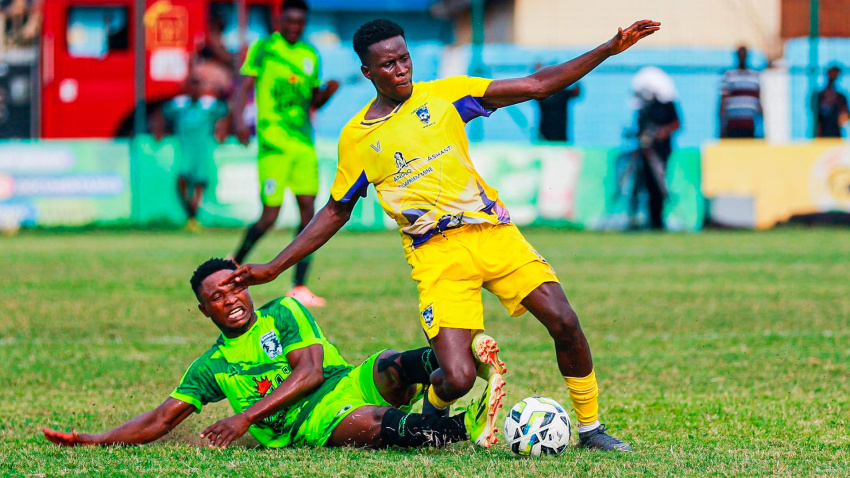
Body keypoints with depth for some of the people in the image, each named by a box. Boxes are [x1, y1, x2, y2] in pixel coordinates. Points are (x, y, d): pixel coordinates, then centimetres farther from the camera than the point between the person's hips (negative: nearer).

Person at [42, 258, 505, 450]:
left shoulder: (284, 313, 14)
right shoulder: (209, 367, 19)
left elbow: (310, 371, 1)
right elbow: (159, 421, 18)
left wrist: (245, 418, -5)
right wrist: (95, 440, 6)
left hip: (347, 384, 2)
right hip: (303, 426, -2)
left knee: (391, 367, -32)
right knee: (371, 424, -35)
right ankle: (462, 429, -57)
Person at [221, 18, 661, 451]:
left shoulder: (442, 95, 9)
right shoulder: (356, 137, 9)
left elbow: (536, 85, 8)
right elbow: (335, 211, 20)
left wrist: (609, 49, 0)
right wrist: (273, 268, 16)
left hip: (491, 231, 2)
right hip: (435, 252, -1)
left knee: (564, 322, -16)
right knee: (457, 379, -17)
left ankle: (590, 427, 5)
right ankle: (434, 403, 20)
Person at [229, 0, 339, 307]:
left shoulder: (310, 55, 16)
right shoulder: (263, 49, 0)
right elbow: (244, 86, -6)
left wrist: (328, 92, 1)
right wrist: (238, 120, -22)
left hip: (304, 143, 5)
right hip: (273, 143, -5)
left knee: (308, 209, -4)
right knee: (270, 215, -7)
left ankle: (299, 287, -1)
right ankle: (234, 265, 18)